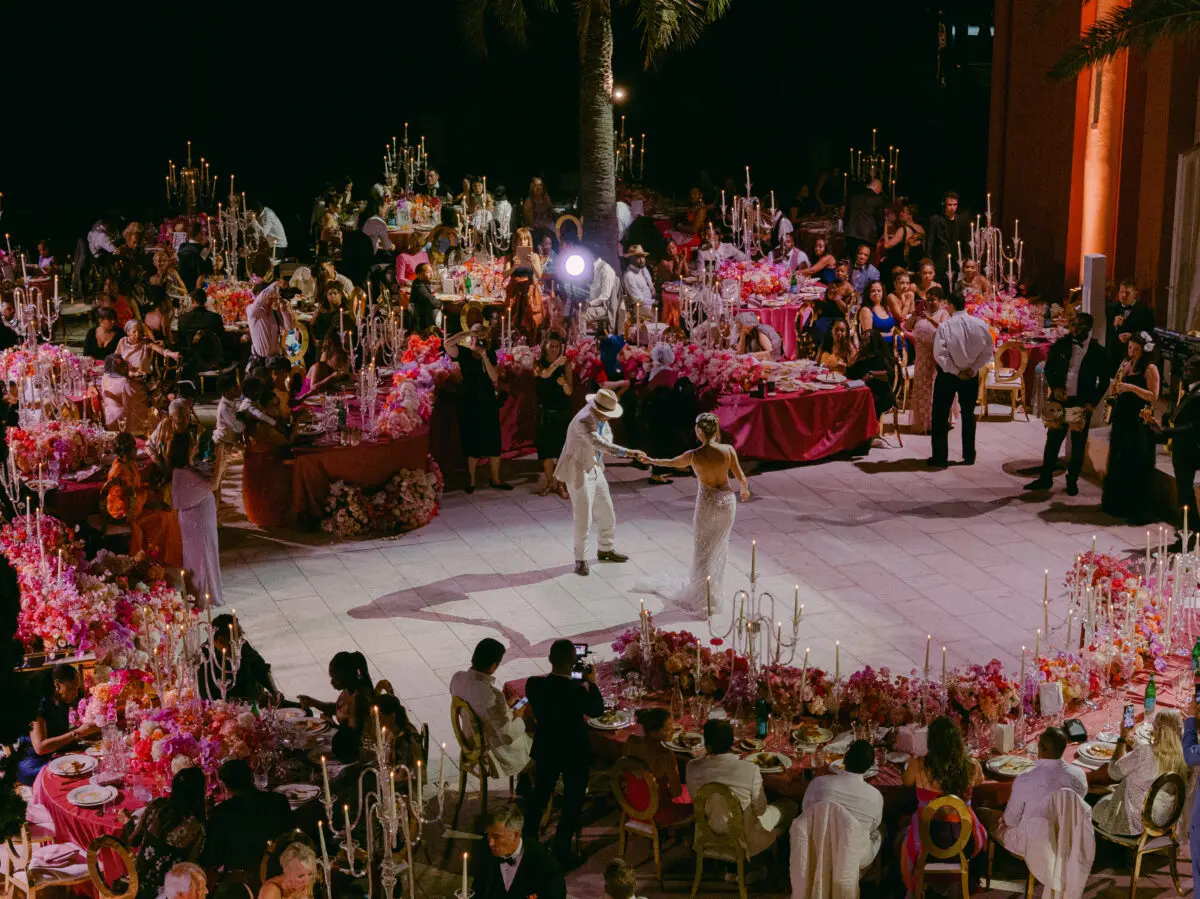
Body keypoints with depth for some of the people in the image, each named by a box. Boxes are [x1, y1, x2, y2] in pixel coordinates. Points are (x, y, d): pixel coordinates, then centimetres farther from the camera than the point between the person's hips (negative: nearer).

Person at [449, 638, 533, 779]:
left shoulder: (457, 678, -15)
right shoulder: (492, 695, -38)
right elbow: (508, 736, -28)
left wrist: (505, 706, 8)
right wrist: (518, 718, -9)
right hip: (494, 750, -7)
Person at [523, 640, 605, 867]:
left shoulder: (534, 683, -17)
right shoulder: (579, 690, -28)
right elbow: (597, 710, -9)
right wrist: (591, 682, 2)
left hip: (546, 748, 4)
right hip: (575, 752, -4)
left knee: (540, 793, 24)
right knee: (573, 801, 14)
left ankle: (528, 840, 36)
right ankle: (561, 848, 21)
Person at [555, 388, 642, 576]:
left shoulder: (600, 416, -3)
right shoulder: (583, 421, -30)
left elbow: (607, 436, 17)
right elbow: (600, 444, -44)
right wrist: (628, 453, -50)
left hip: (594, 469, 9)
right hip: (578, 472, -9)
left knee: (606, 513, 17)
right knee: (583, 518, -4)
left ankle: (605, 550, 36)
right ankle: (581, 559, 12)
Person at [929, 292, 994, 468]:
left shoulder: (945, 326, -18)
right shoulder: (980, 324, -9)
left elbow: (940, 354, -22)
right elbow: (988, 349, -5)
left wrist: (955, 371, -13)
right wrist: (974, 368, -4)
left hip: (948, 374, -3)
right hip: (971, 375, 3)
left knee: (940, 415, 7)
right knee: (968, 414, 18)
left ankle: (940, 457, 6)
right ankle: (969, 455, 22)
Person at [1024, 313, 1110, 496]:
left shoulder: (1098, 352, -6)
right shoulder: (1061, 345, 0)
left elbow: (1104, 381, 0)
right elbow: (1049, 368, 8)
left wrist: (1092, 403, -8)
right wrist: (1055, 388, -8)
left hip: (1082, 403, -2)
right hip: (1060, 400, 2)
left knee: (1078, 444, 7)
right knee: (1053, 440, 8)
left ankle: (1072, 481, 18)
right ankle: (1045, 478, 16)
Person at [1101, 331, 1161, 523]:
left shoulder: (1150, 368, -8)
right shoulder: (1125, 364, 13)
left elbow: (1154, 396, -15)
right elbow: (1115, 389, 19)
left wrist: (1132, 388, -24)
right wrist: (1116, 387, -3)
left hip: (1138, 423, -7)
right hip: (1121, 420, 7)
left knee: (1135, 467, -7)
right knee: (1118, 464, 13)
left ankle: (1138, 510, -5)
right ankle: (1116, 504, 24)